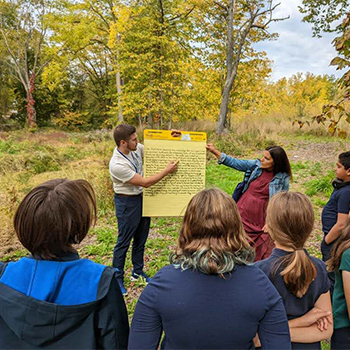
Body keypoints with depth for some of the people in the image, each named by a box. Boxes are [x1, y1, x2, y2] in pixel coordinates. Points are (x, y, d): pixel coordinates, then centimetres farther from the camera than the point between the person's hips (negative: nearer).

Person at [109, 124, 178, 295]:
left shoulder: (136, 148, -7)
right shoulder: (117, 165, -29)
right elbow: (145, 182, -25)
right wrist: (167, 171, -19)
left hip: (142, 198, 8)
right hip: (127, 203, -8)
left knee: (141, 239, 19)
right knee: (124, 242, 6)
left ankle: (138, 272, 38)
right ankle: (117, 279, 26)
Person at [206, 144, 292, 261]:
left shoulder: (283, 178, -6)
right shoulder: (255, 165, -2)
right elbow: (234, 163, 1)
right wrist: (215, 151, -6)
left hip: (260, 222, -1)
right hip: (242, 215, 2)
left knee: (261, 254, 6)